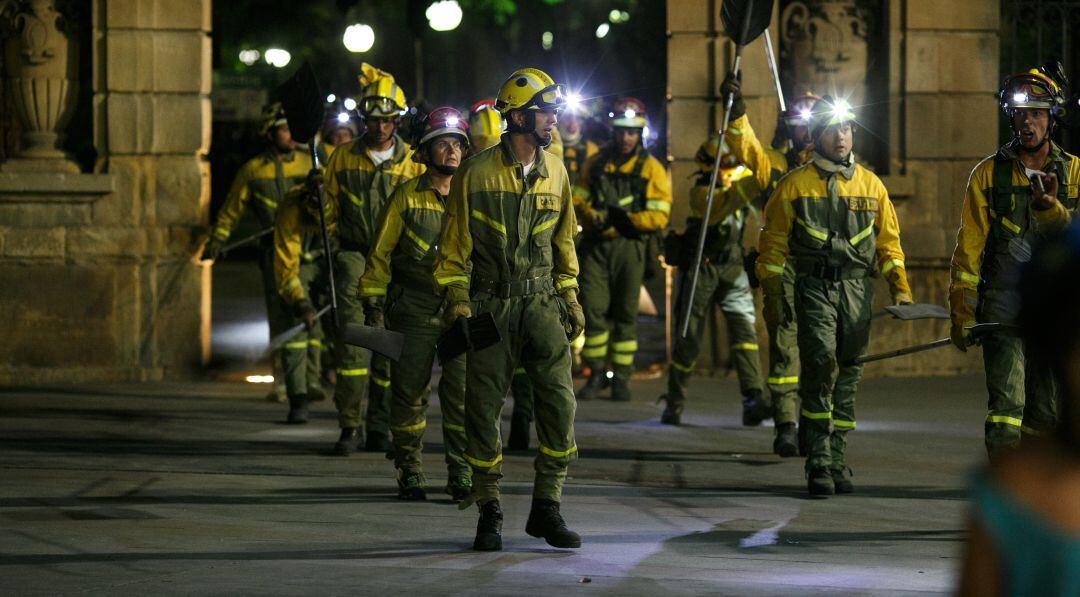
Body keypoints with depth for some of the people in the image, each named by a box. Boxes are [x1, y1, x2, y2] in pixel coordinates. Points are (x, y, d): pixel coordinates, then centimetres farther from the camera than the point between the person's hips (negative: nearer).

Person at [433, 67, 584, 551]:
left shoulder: (554, 172, 8)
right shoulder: (476, 172, -5)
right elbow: (454, 241, 0)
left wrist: (570, 298, 15)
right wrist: (457, 299, -8)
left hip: (541, 301, 3)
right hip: (489, 305, -3)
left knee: (559, 400, -8)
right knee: (484, 407, -1)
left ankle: (546, 509, 1)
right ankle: (488, 513, 10)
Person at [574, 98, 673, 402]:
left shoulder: (651, 168, 1)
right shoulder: (596, 163, 11)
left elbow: (659, 216, -6)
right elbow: (577, 199, 11)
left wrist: (625, 219, -18)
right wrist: (593, 216, -10)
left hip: (628, 247, -2)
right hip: (595, 245, 2)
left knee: (625, 313, 3)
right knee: (592, 308, -7)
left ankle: (621, 377, 12)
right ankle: (596, 372, 6)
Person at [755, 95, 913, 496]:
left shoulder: (870, 185, 12)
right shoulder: (795, 185, 3)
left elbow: (888, 242, 17)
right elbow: (773, 242, 7)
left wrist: (901, 290, 9)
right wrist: (772, 294, 3)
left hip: (858, 289, 4)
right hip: (814, 286, -3)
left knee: (848, 374, 6)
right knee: (820, 363, -18)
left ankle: (836, 460, 17)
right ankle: (818, 463, -16)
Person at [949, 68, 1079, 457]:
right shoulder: (989, 174, 6)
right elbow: (969, 246, 5)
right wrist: (961, 313, 0)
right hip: (1004, 302, -2)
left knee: (1047, 411, 8)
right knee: (1006, 404, -15)